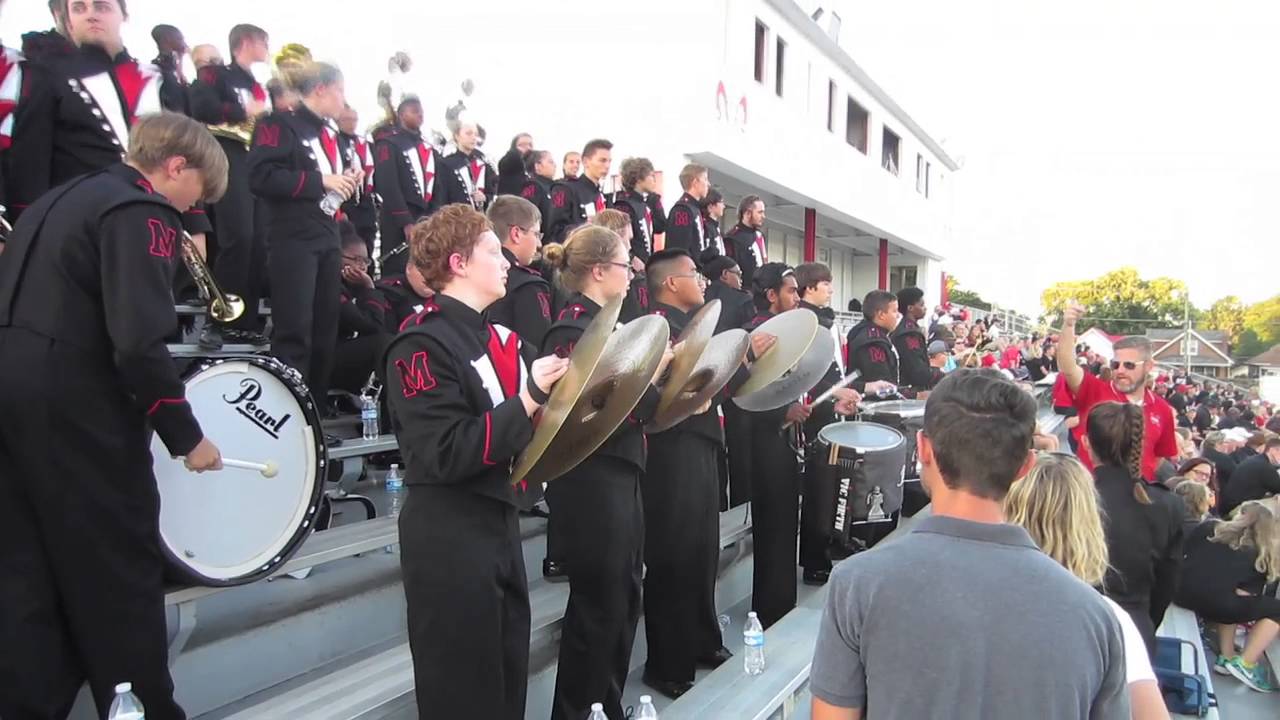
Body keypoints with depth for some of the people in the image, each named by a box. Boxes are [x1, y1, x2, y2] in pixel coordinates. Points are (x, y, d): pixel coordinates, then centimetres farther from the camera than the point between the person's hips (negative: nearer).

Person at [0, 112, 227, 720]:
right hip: (70, 404, -9)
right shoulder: (143, 213, -10)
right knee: (121, 572, 5)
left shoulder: (59, 199, 18)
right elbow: (139, 344, -20)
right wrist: (186, 436, -11)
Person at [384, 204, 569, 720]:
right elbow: (444, 455, -24)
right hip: (449, 539, -9)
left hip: (499, 524, 9)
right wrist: (527, 401, -27)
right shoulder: (423, 343, -15)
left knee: (510, 678, 18)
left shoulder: (489, 335, 14)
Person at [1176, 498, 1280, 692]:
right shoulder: (1262, 556, 12)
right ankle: (1245, 664, 9)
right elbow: (1244, 594, 6)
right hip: (1214, 603, -5)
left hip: (1181, 594, 6)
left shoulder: (1209, 527, 21)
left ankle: (1226, 658, 28)